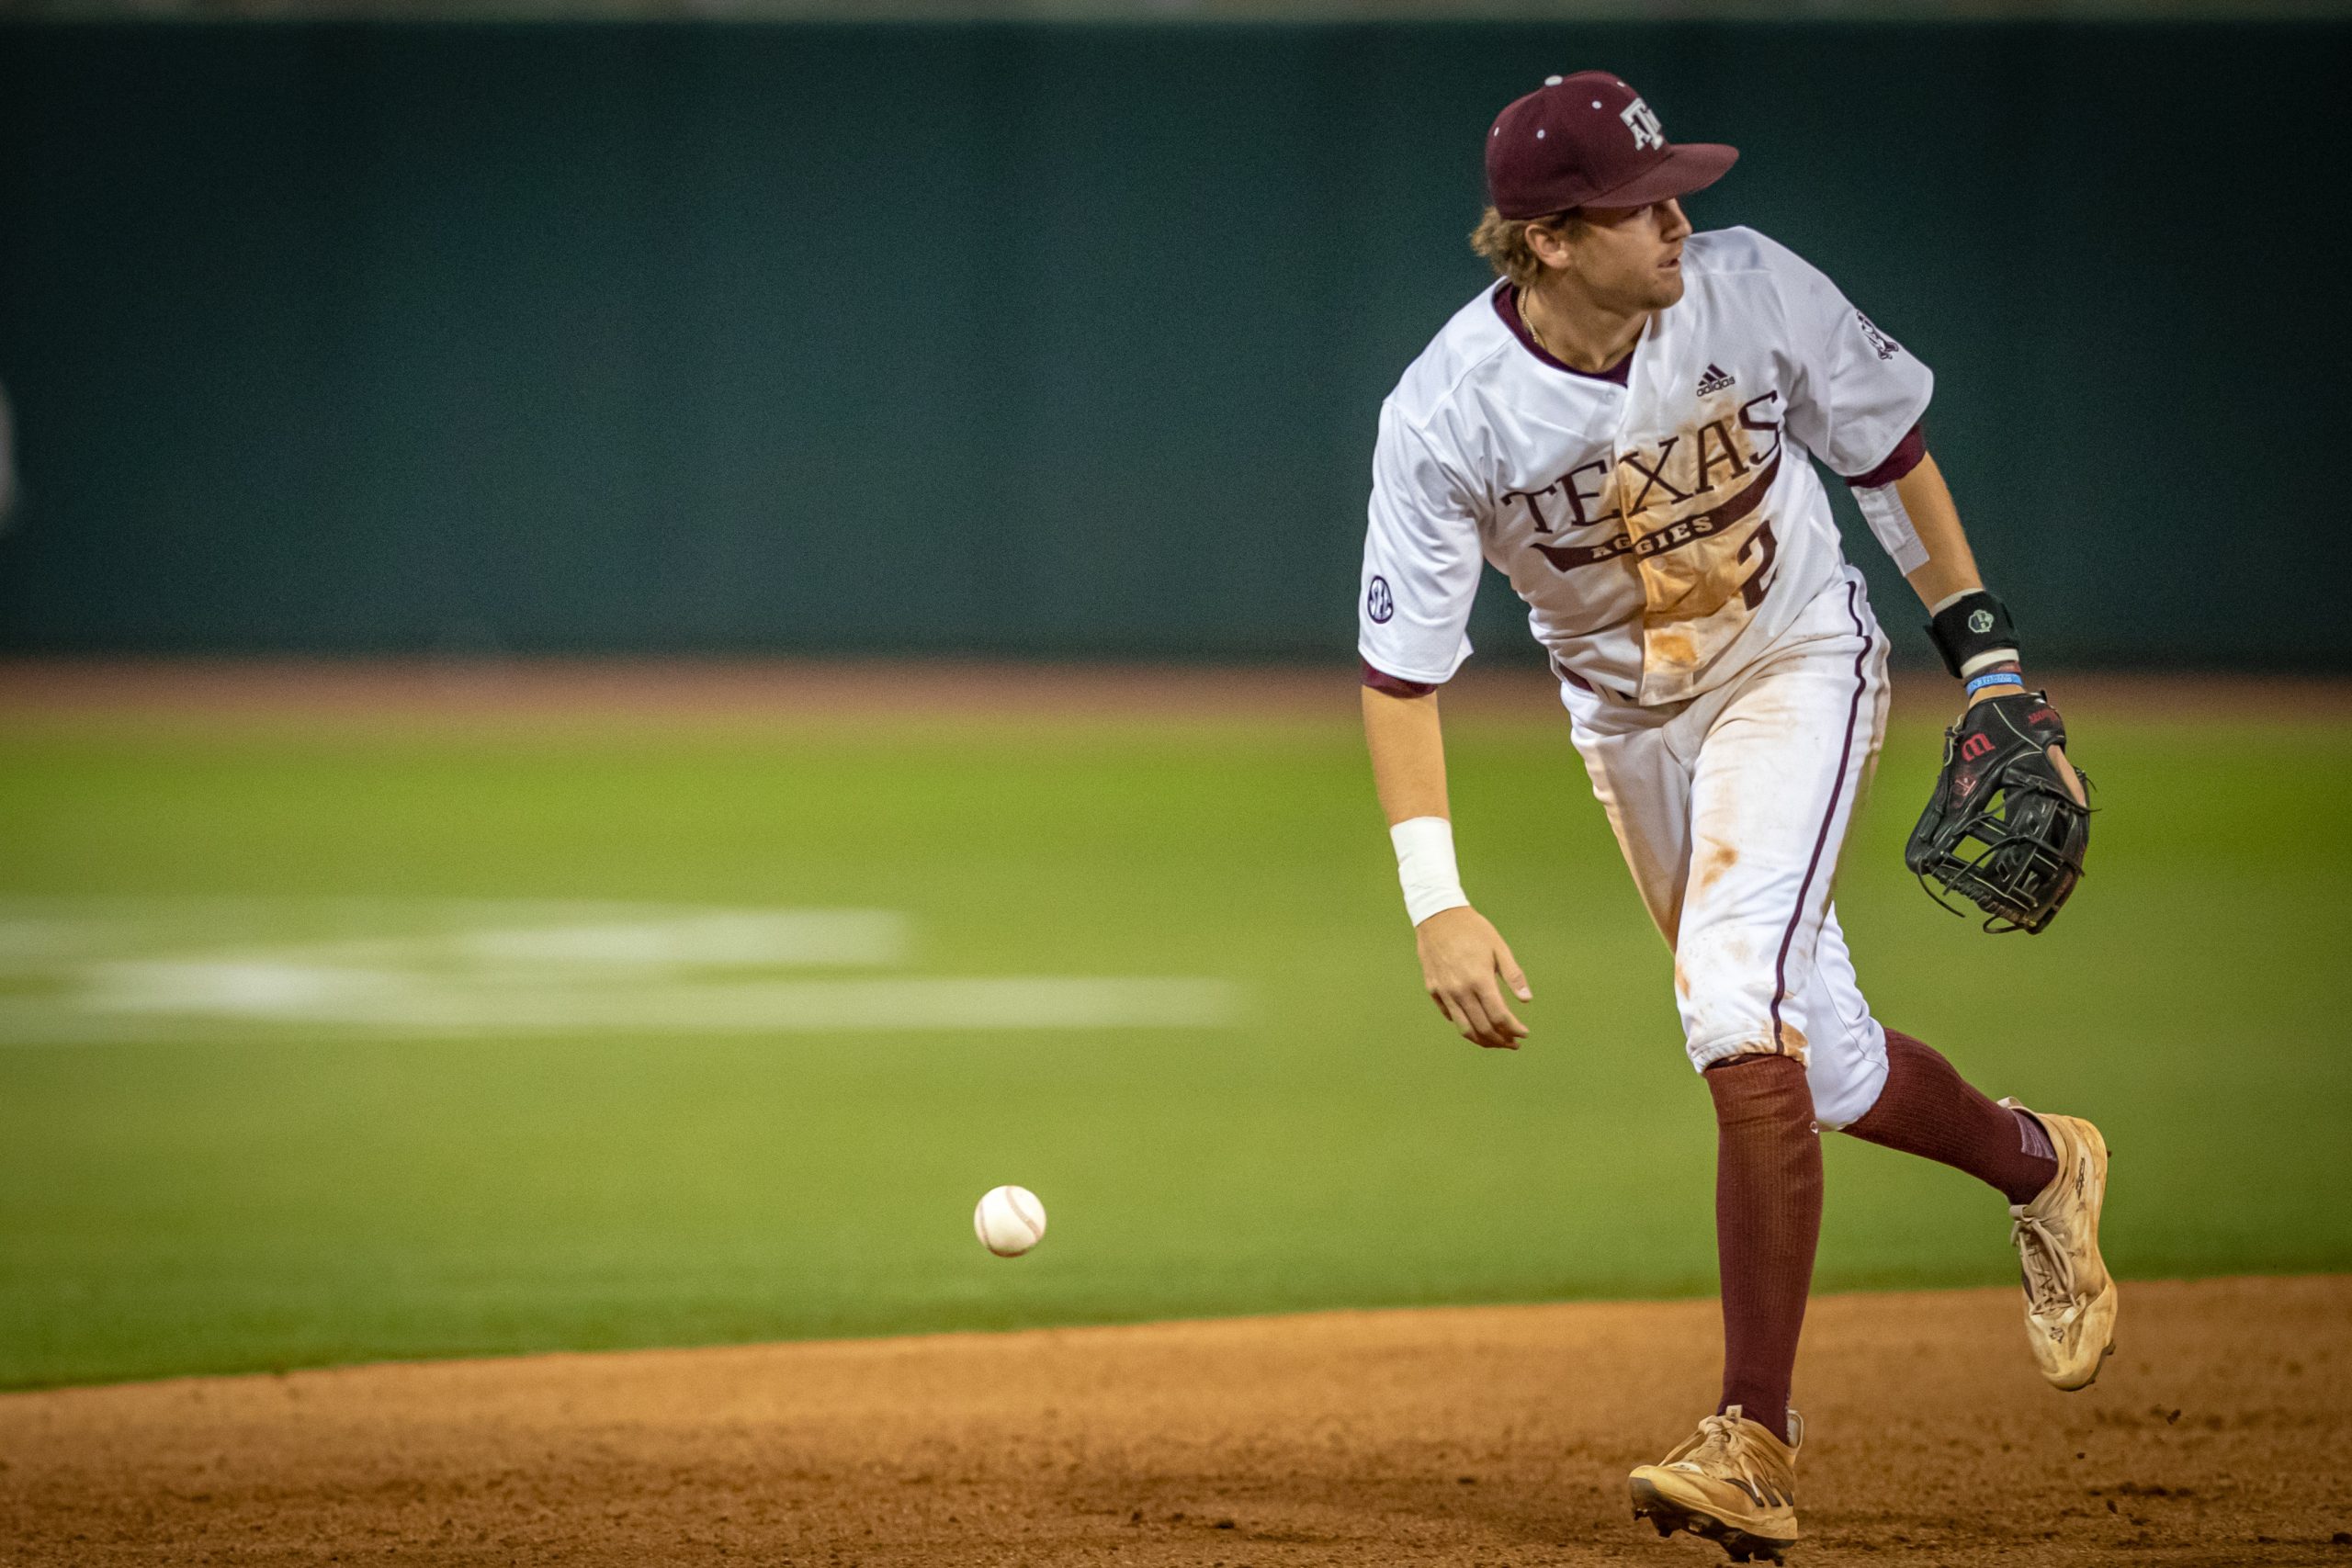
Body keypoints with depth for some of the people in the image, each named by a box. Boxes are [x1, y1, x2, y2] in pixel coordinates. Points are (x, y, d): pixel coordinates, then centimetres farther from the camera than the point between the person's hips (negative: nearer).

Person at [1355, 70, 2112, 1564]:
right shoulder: (1447, 416, -25)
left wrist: (1989, 664, -2)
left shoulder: (1749, 289, -22)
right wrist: (1438, 904, -31)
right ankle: (2041, 1168, 43)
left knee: (1739, 1011, -22)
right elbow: (1401, 669, -22)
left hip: (1796, 671, -2)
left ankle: (1758, 1446, -21)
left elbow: (1890, 447, -5)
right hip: (1628, 718, 3)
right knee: (1819, 1064, 11)